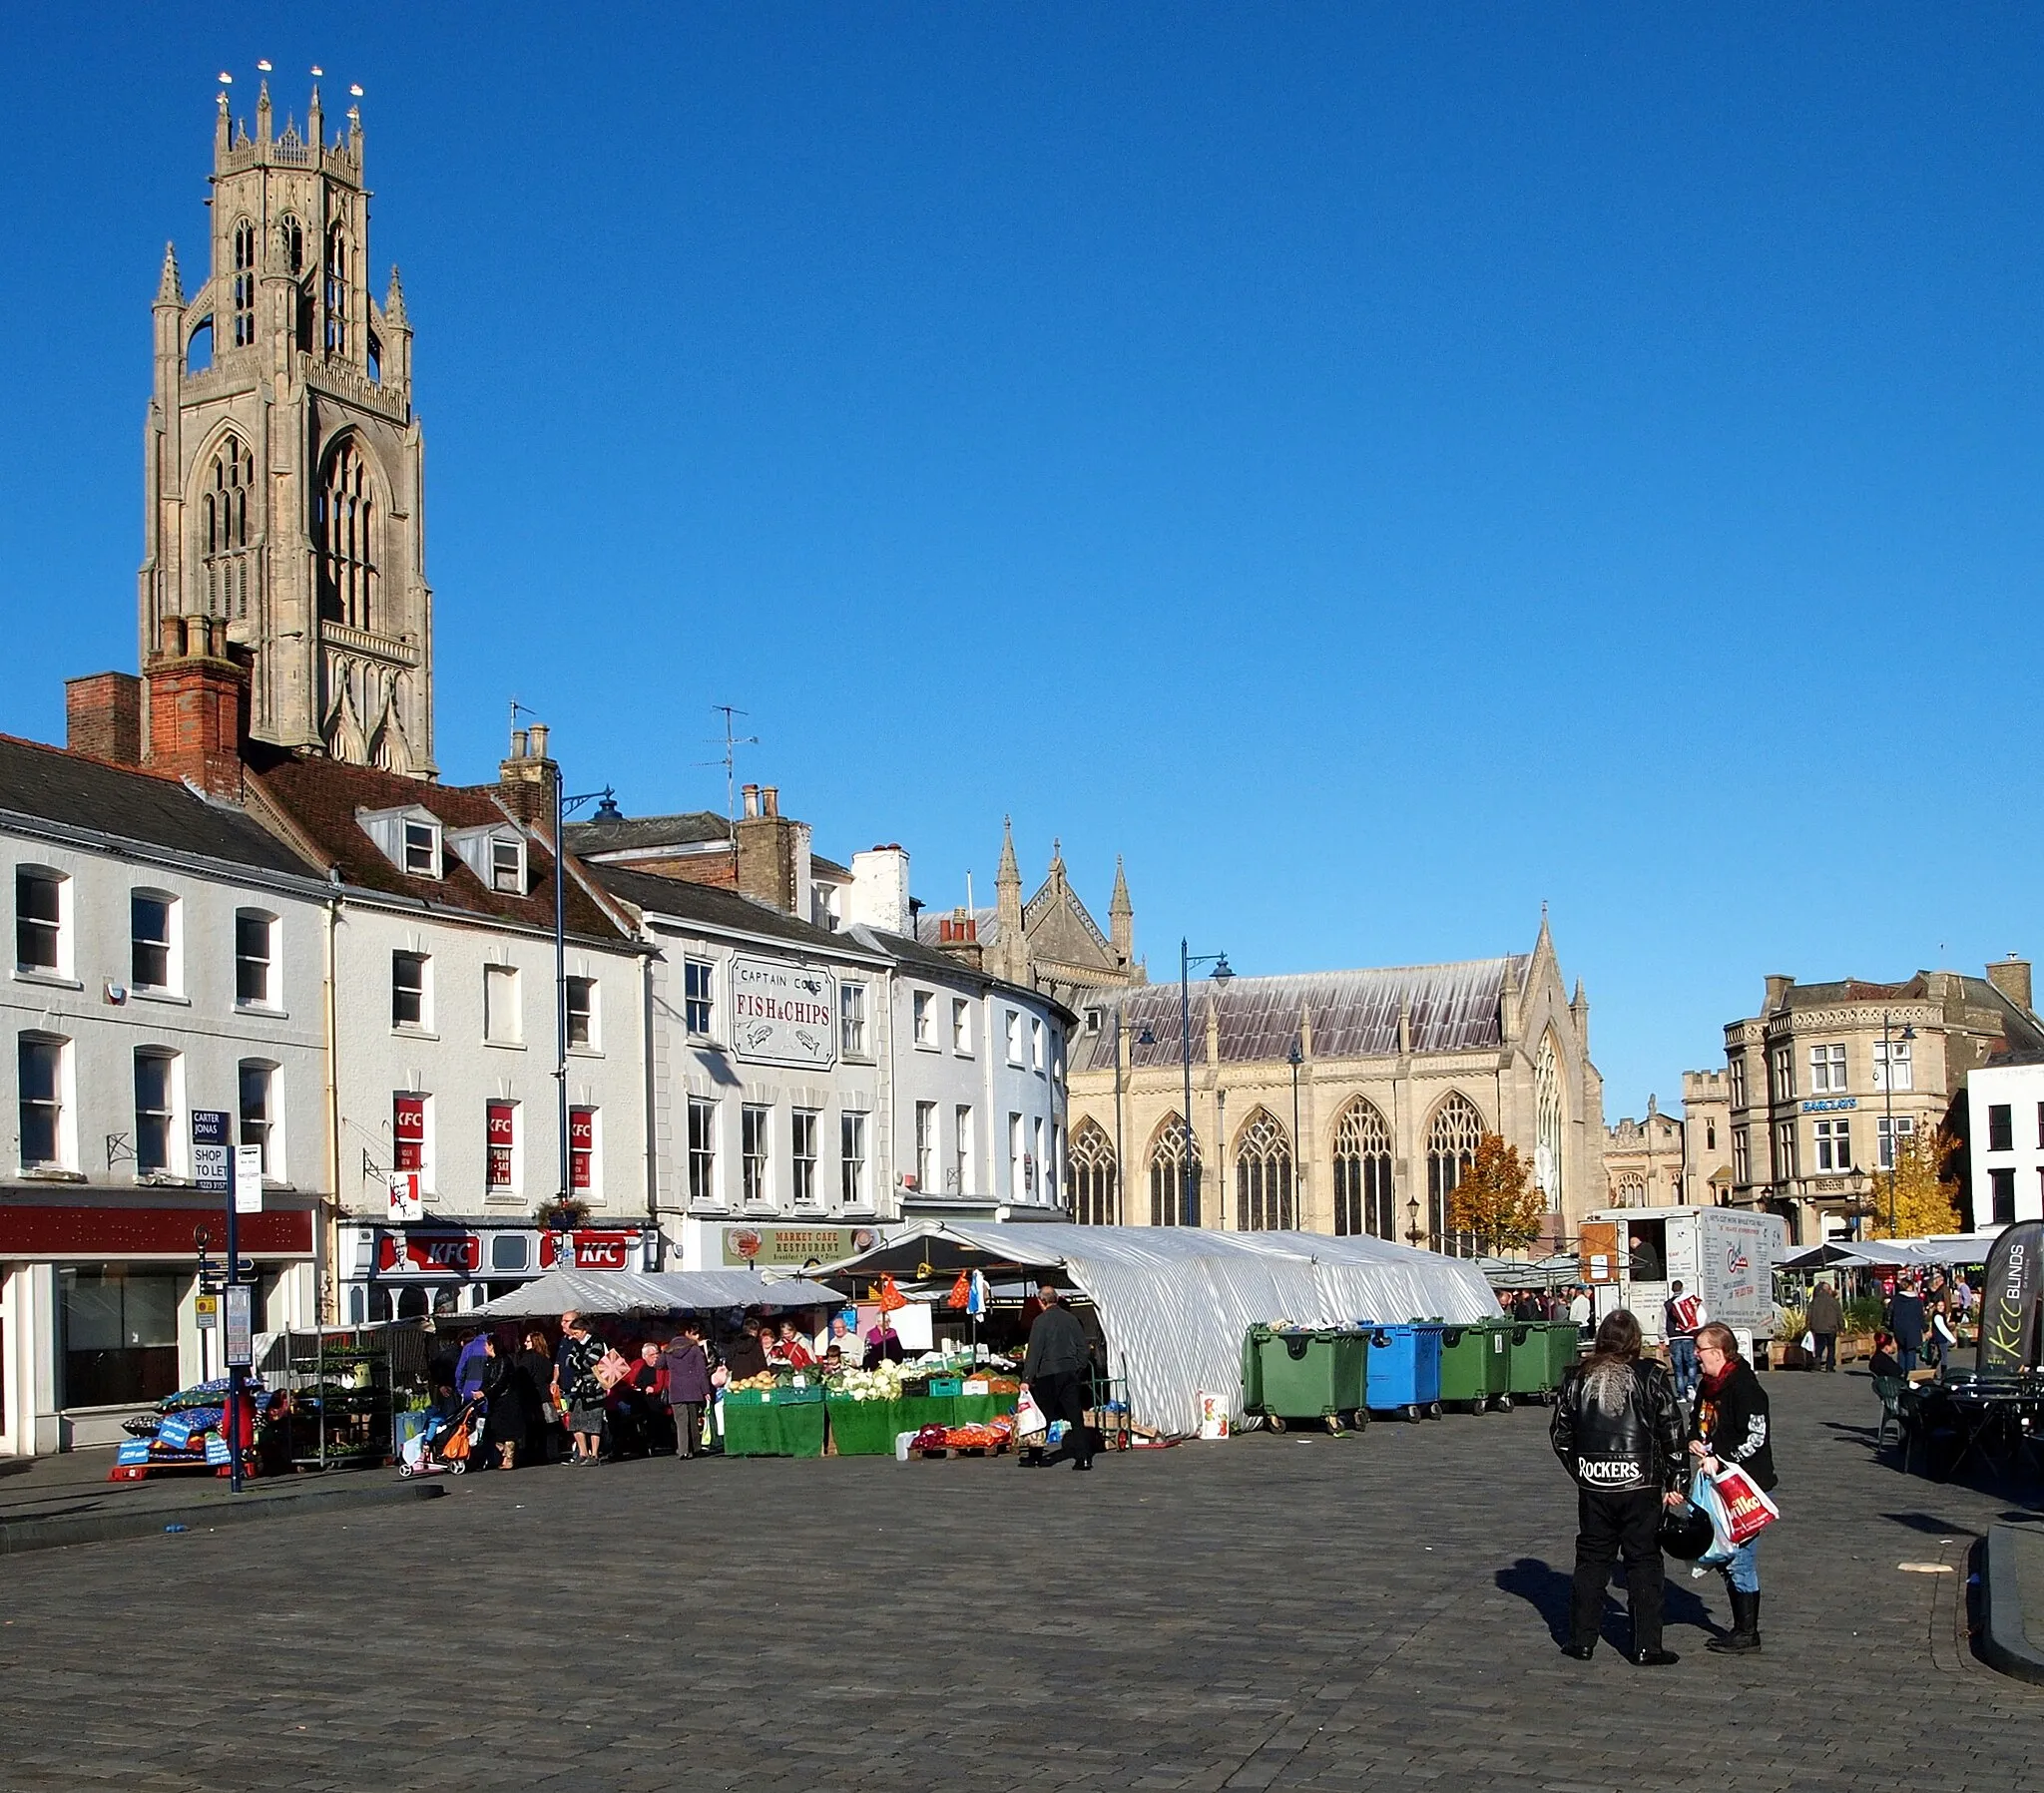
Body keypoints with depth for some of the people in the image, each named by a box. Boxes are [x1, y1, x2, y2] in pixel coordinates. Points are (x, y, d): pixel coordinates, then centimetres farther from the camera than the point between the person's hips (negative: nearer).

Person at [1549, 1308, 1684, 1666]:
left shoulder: (1577, 1377, 3)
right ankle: (1646, 1647, 7)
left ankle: (1581, 1640, 16)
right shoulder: (1652, 1377, -6)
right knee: (1644, 1563, 6)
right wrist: (1673, 1482, 3)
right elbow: (1671, 1432, -5)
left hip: (1593, 1486, 3)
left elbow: (1559, 1433, 8)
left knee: (1591, 1560, 13)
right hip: (1640, 1485, -2)